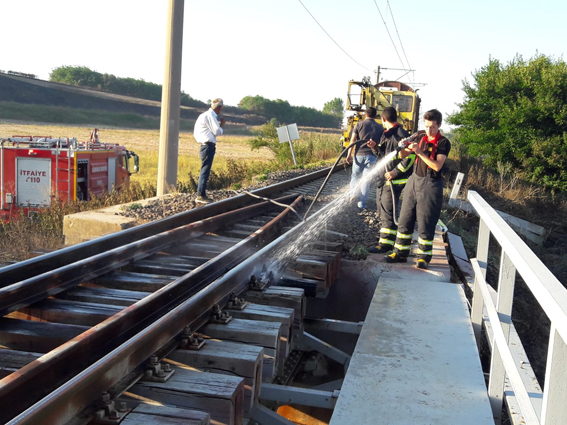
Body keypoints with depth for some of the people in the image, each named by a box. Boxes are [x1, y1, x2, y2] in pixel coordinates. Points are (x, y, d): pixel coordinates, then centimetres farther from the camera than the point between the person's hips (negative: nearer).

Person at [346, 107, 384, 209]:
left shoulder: (359, 124, 4)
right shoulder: (380, 128, 8)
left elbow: (353, 140, -3)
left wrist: (349, 154, -1)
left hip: (359, 154, 0)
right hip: (372, 156, 0)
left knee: (355, 176, 20)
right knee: (366, 180, 4)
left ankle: (352, 194, 4)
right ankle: (361, 203, 4)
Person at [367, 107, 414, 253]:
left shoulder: (401, 134, -16)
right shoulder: (386, 134, 15)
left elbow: (410, 157, -22)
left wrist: (395, 172, -21)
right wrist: (375, 147, 5)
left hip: (394, 181, -10)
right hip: (383, 178, 10)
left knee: (387, 212, -6)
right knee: (382, 209, 17)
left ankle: (386, 243, 0)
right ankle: (385, 238, 29)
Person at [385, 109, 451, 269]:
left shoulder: (443, 143, -8)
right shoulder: (421, 138, 9)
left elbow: (437, 166, -19)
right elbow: (403, 155, 10)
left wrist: (420, 152, -24)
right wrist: (404, 147, -12)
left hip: (430, 185, -6)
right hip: (414, 180, 6)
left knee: (425, 223, -1)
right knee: (405, 219, 8)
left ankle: (424, 256, 10)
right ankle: (401, 252, 17)